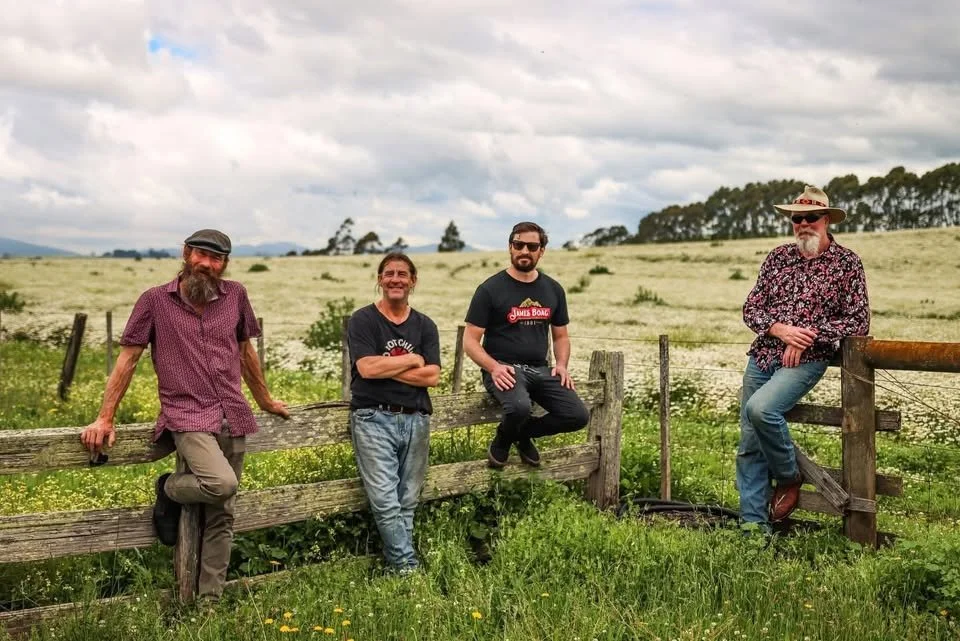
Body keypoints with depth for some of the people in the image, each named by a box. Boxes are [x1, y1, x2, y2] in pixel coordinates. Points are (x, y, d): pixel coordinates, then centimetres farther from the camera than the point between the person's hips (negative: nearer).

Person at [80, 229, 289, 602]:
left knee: (222, 516, 6)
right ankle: (169, 490, 4)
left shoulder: (235, 295, 8)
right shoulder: (155, 300, -1)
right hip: (187, 417, -4)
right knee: (222, 483, -29)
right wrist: (105, 418, -1)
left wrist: (265, 401, 27)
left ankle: (210, 601, 17)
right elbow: (128, 359, 1)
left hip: (232, 417, 4)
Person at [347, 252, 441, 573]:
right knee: (386, 502, -11)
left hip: (415, 419, 4)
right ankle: (408, 568, -3)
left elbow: (432, 376, 0)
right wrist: (412, 360, -3)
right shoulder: (362, 320, 3)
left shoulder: (425, 326, 13)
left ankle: (396, 565, 16)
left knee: (407, 503, 7)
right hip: (374, 419, -4)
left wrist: (384, 369, -7)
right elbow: (367, 368, -12)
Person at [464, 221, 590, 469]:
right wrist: (493, 367, -21)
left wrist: (561, 364, 0)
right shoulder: (491, 289, -4)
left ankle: (524, 433, 14)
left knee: (578, 416, -15)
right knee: (519, 407, -36)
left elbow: (561, 336, 21)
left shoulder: (553, 289, 11)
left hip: (540, 369, 5)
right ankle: (503, 439, 2)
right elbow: (470, 341, -4)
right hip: (504, 368, -5)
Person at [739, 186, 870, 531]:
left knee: (760, 409, -30)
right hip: (762, 356, 5)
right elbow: (751, 308, 9)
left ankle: (789, 477, -4)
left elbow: (858, 323, -3)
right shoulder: (778, 257, 11)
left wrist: (809, 336, -13)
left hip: (807, 360, -5)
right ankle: (753, 523, 12)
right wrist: (780, 330, -11)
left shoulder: (847, 263, 0)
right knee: (749, 446, 2)